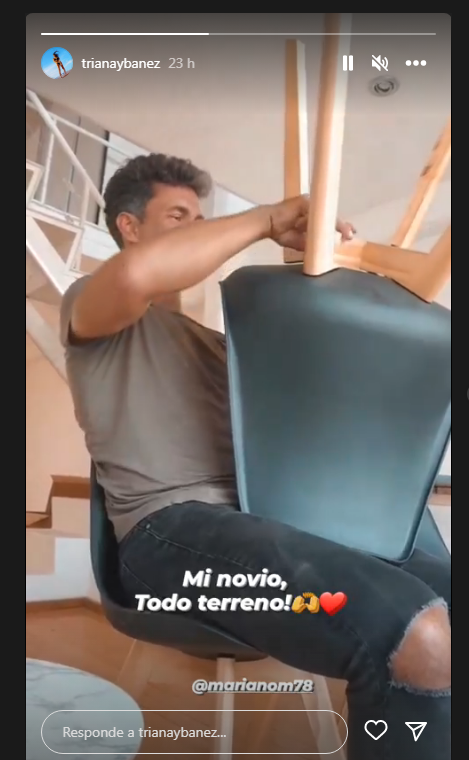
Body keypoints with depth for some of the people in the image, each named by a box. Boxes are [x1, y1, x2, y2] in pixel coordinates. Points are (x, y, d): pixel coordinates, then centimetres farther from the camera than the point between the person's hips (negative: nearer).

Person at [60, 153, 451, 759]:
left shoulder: (207, 339, 33)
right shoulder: (90, 304, 12)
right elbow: (138, 274, -15)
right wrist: (266, 220, -2)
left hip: (260, 517, 8)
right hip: (171, 528, -7)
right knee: (421, 640, -29)